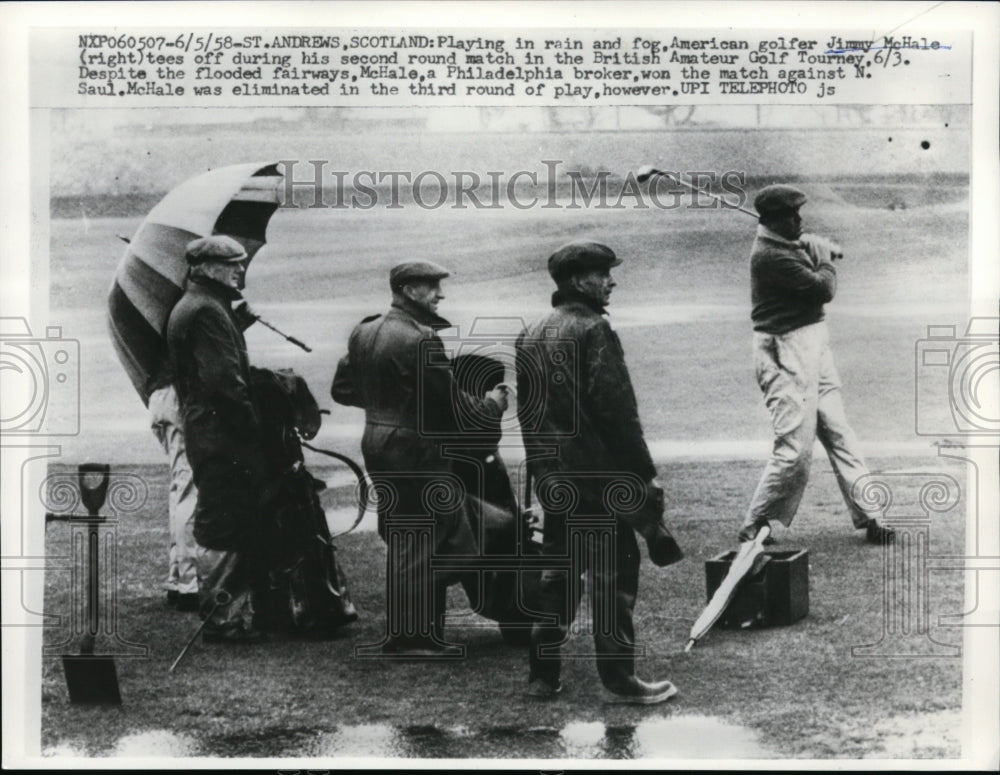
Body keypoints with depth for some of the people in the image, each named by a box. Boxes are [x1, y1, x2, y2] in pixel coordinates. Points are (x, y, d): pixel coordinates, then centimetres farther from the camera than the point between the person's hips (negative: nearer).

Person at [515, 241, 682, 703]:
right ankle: (619, 681, 5)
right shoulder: (593, 331, -13)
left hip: (551, 479, 8)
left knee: (556, 572, 15)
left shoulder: (530, 336, 12)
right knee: (613, 577, 0)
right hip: (598, 478, -8)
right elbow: (617, 410, -17)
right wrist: (644, 474, -13)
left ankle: (542, 675, 19)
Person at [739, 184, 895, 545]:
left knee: (838, 433, 12)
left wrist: (825, 253, -5)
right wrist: (826, 262, 0)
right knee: (795, 449, -8)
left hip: (813, 351, 10)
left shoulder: (795, 243, 11)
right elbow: (823, 289, -18)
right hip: (786, 355, -10)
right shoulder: (770, 255, -20)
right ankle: (753, 528, 3)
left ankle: (869, 516, 18)